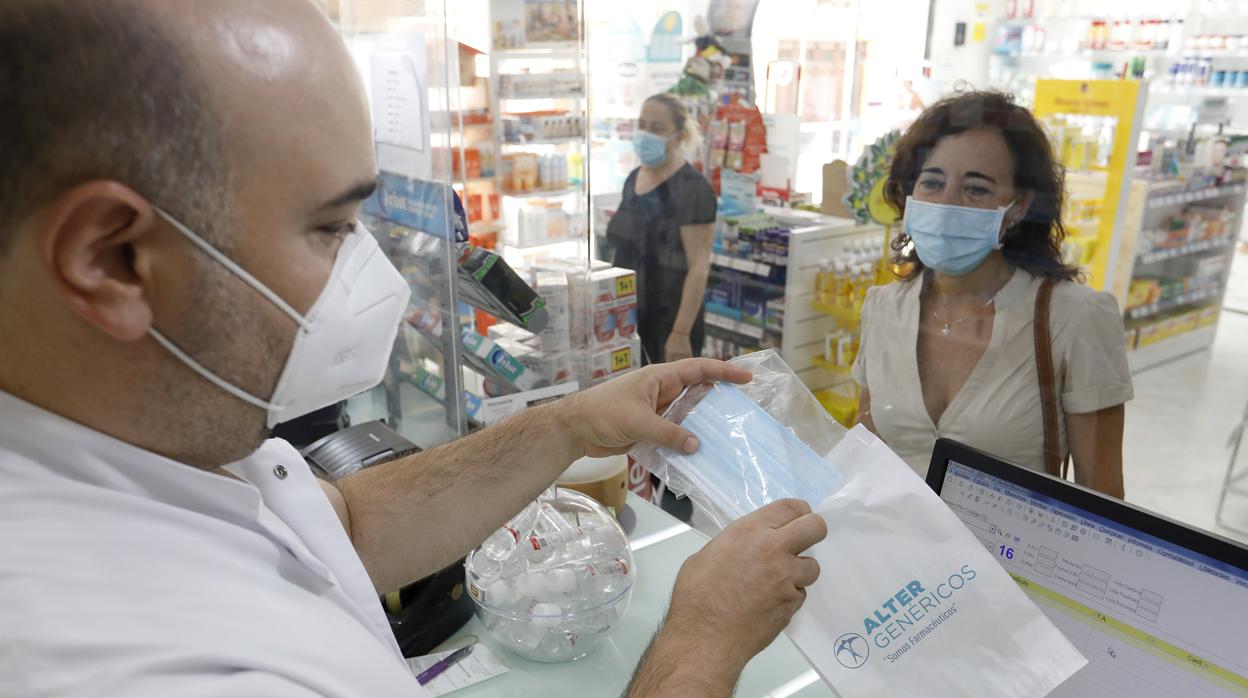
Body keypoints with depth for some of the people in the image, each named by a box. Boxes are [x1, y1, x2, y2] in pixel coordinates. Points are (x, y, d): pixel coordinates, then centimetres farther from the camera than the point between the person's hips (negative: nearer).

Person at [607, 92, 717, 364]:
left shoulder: (692, 188, -14)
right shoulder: (634, 179, 9)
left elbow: (699, 267, -18)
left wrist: (681, 332, -22)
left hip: (669, 322, -7)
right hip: (630, 316, 7)